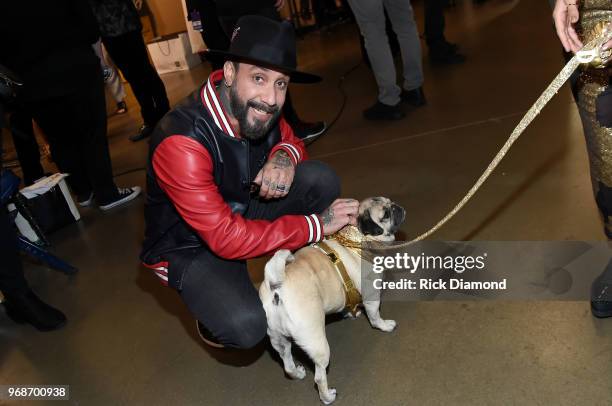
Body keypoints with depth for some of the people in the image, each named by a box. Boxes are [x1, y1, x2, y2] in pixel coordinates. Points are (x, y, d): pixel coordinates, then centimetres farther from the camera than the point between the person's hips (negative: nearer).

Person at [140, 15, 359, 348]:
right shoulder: (181, 142, -34)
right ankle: (214, 312, 7)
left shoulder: (255, 108, -15)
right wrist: (316, 224, -28)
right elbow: (226, 239, -33)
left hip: (241, 212, 6)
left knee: (321, 179, -14)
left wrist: (284, 155, -21)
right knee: (246, 326, -30)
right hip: (190, 247, -5)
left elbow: (291, 140, 6)